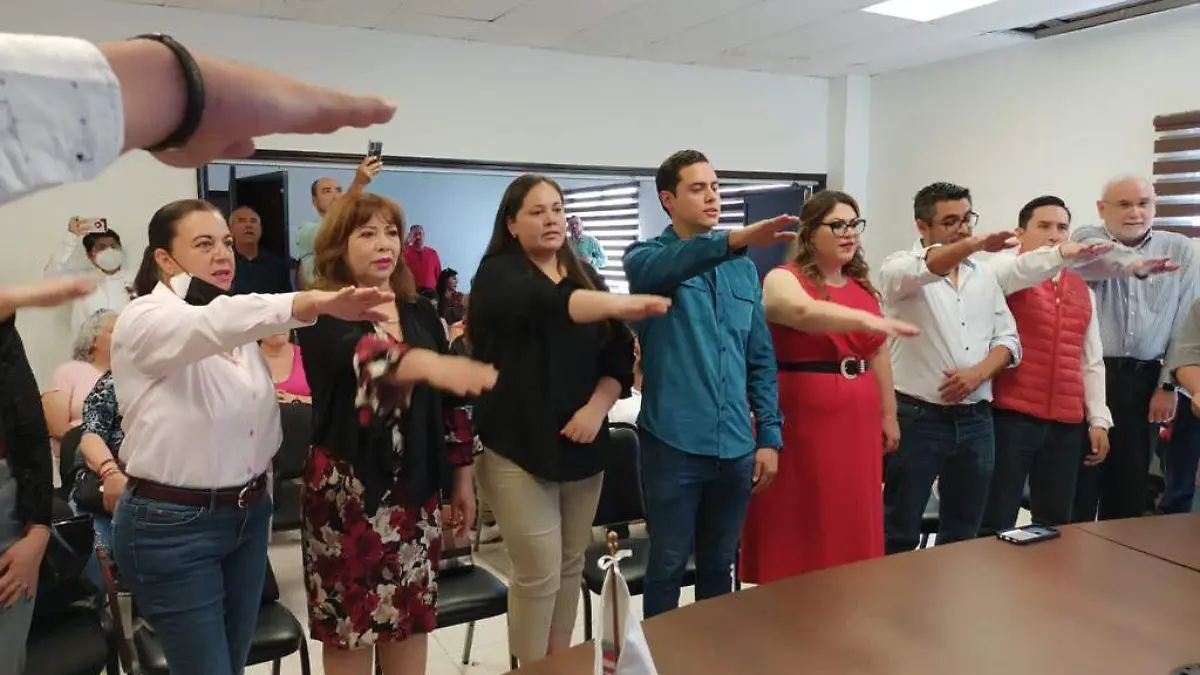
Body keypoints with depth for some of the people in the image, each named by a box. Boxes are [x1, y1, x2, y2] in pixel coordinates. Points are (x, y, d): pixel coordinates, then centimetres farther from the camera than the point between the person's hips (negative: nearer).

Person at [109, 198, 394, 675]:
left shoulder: (236, 327, 7)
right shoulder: (144, 320, -16)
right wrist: (315, 303, -52)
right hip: (172, 526, -7)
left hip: (248, 515, 7)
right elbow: (212, 325, -38)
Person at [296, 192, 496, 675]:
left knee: (413, 622, 14)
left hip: (415, 489, 5)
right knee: (349, 629, 5)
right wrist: (429, 363, -52)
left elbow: (449, 405, 12)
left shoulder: (420, 313, 7)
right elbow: (364, 358, -33)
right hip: (348, 492, -4)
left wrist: (462, 479, 13)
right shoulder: (325, 316, -10)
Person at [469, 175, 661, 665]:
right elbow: (547, 305, -28)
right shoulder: (499, 276, -6)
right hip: (518, 448, -5)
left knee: (571, 566, 13)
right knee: (540, 573, -1)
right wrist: (629, 304, -39)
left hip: (582, 445, 5)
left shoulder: (585, 277, 10)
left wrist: (598, 406, -11)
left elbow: (619, 353, 6)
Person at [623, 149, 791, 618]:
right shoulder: (647, 255, -2)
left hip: (736, 446, 4)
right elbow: (664, 266, -28)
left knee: (719, 565, 17)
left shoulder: (743, 269, 11)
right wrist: (734, 240, -43)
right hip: (674, 443, -4)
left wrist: (769, 436, 7)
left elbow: (761, 358, 13)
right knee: (669, 565, 8)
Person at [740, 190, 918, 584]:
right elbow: (807, 312, -30)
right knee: (800, 529, 1)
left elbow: (879, 354, 17)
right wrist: (869, 321, -44)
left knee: (852, 526, 11)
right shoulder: (783, 280, -7)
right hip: (803, 420, -6)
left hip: (857, 421, 6)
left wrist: (888, 413, 15)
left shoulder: (862, 285, 14)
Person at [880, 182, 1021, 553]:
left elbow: (1008, 339, 10)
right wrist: (977, 243, -45)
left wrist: (979, 372, -9)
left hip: (975, 420, 5)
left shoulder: (985, 275, 13)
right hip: (917, 418, -5)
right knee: (900, 534, 1)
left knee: (963, 533, 14)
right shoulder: (900, 267, -4)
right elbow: (924, 268, -28)